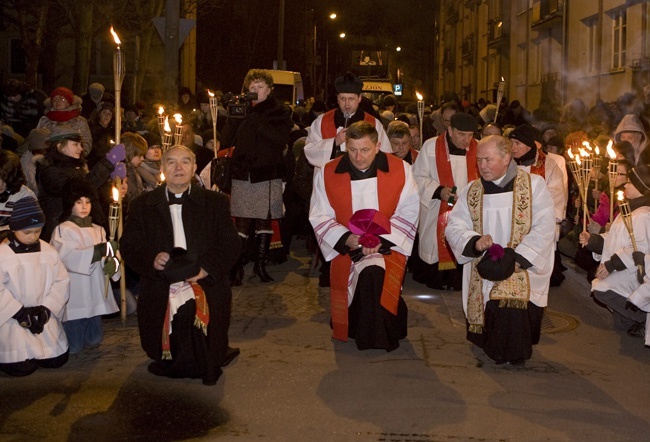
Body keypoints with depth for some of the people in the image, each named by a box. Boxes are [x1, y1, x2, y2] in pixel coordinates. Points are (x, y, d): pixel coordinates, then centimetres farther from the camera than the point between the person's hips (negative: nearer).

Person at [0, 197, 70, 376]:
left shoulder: (48, 251, 1)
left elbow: (61, 281, 0)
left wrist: (47, 308, -12)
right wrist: (21, 314, -17)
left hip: (43, 317, 4)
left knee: (57, 360, 1)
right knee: (22, 368, -12)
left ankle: (38, 353, 30)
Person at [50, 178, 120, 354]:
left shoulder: (98, 230, 14)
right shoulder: (63, 230, -4)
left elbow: (106, 258, 7)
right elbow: (67, 257, -21)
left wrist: (112, 263, -17)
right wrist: (98, 251, -31)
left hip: (95, 295, 5)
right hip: (74, 297, -5)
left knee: (94, 340, 9)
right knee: (73, 346, -1)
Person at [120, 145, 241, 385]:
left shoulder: (215, 202, 11)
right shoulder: (143, 205, 13)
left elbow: (230, 244, 3)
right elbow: (128, 245, 7)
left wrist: (208, 268, -13)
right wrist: (151, 259, -14)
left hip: (206, 288, 0)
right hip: (160, 296, 1)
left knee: (207, 366, -10)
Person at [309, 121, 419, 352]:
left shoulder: (400, 169, -4)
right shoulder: (327, 173, -2)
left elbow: (408, 213, -2)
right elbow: (320, 217, 1)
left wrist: (382, 238, -17)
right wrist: (346, 238, -17)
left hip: (388, 246, -2)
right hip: (346, 249, 2)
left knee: (372, 275, -32)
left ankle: (381, 338, -10)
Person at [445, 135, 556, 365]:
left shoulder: (534, 185, -1)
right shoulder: (472, 191, 9)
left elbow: (544, 228, -8)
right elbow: (454, 227, 3)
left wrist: (517, 257, -17)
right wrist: (474, 242, -18)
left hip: (523, 266, -3)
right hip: (484, 269, 4)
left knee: (512, 304, -25)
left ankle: (513, 353, -1)